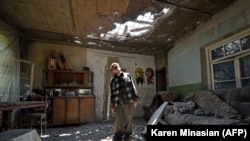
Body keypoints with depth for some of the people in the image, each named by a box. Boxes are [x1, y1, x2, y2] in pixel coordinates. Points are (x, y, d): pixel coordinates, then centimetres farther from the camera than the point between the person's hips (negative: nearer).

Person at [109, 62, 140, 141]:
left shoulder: (127, 75, 11)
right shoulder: (112, 80, 13)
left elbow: (133, 87, 6)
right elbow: (112, 93, 13)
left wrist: (135, 98, -2)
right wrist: (112, 105, 9)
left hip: (128, 100, -1)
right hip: (118, 102, 1)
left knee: (128, 118, 5)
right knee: (119, 119, 0)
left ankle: (127, 134, 21)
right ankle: (118, 134, 17)